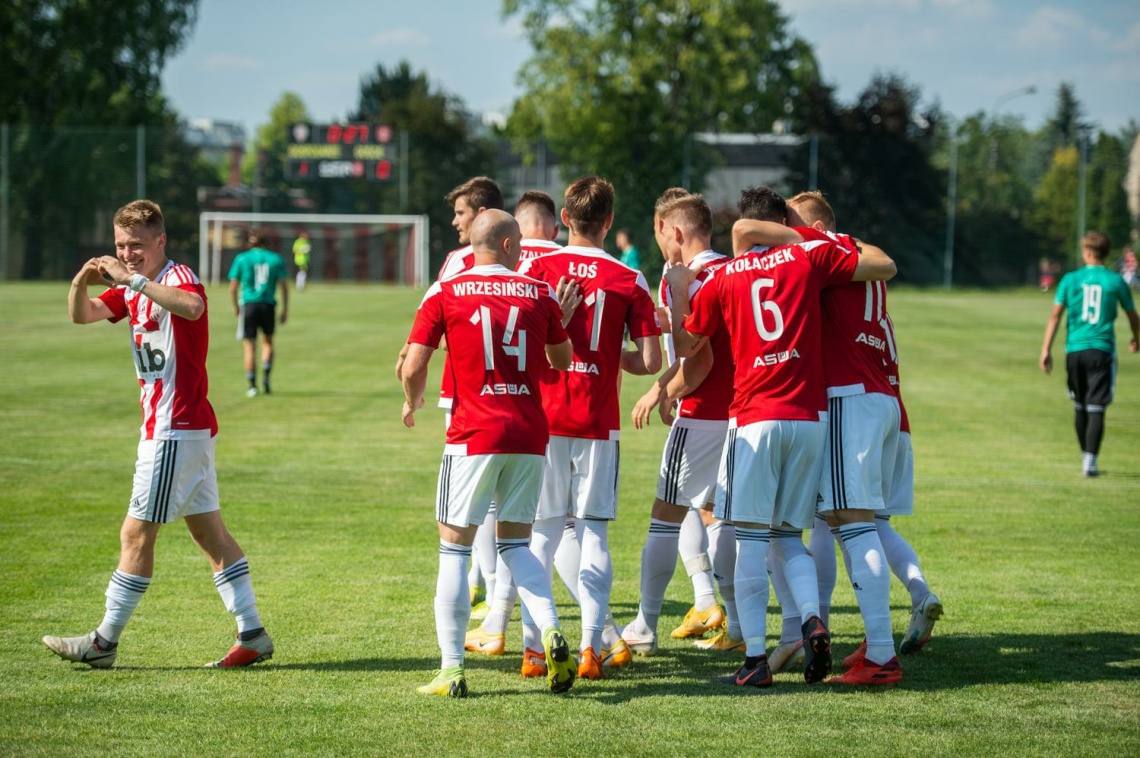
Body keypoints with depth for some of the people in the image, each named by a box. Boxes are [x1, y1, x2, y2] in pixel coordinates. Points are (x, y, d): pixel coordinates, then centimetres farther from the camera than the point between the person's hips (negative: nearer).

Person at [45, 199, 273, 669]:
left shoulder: (178, 277, -13)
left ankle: (105, 642, 1)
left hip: (176, 429, -10)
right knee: (208, 531, 9)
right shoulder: (132, 291, 16)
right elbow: (81, 316, 11)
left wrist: (133, 278, -38)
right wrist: (81, 282, -10)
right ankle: (252, 634, 11)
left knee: (137, 533, -5)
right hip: (175, 428, 10)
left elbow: (192, 306, -37)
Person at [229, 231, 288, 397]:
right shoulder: (276, 259, 5)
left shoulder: (241, 258, 3)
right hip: (268, 305, 1)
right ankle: (266, 377, 7)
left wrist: (235, 306, 17)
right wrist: (285, 309, 7)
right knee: (267, 342, 21)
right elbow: (284, 285, 1)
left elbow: (233, 288, 2)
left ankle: (252, 385, -2)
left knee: (249, 346, 2)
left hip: (248, 305, -1)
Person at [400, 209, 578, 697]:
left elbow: (413, 368, -5)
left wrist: (413, 402, 16)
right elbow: (562, 362, 18)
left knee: (454, 547, 3)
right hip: (529, 433, 3)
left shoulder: (446, 294, -1)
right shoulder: (539, 293, 7)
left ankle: (452, 669, -1)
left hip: (474, 436, -3)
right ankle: (551, 632, -5)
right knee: (515, 542, 16)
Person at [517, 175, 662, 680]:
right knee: (593, 534, 5)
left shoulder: (538, 269, -2)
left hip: (544, 416, 0)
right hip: (598, 422, 0)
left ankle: (534, 647, 4)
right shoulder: (629, 281, -2)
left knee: (541, 534, 6)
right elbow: (650, 361, -3)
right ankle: (592, 646, 0)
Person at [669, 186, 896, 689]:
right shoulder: (809, 257, 6)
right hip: (809, 416, 2)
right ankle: (812, 619, -12)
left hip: (754, 418, -2)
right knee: (789, 536, 13)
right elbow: (885, 267, 11)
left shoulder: (721, 279, 6)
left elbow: (686, 346, 15)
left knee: (751, 538, -2)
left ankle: (755, 658, -9)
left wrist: (677, 291, 28)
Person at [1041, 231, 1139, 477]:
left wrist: (1046, 350, 0)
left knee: (1080, 407, 16)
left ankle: (1086, 456, 27)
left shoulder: (1071, 279, 2)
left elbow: (1055, 315, -3)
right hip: (1102, 350, -2)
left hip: (1075, 350, 2)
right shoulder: (1116, 281, 1)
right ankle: (1090, 461, -12)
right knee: (1096, 409, -3)